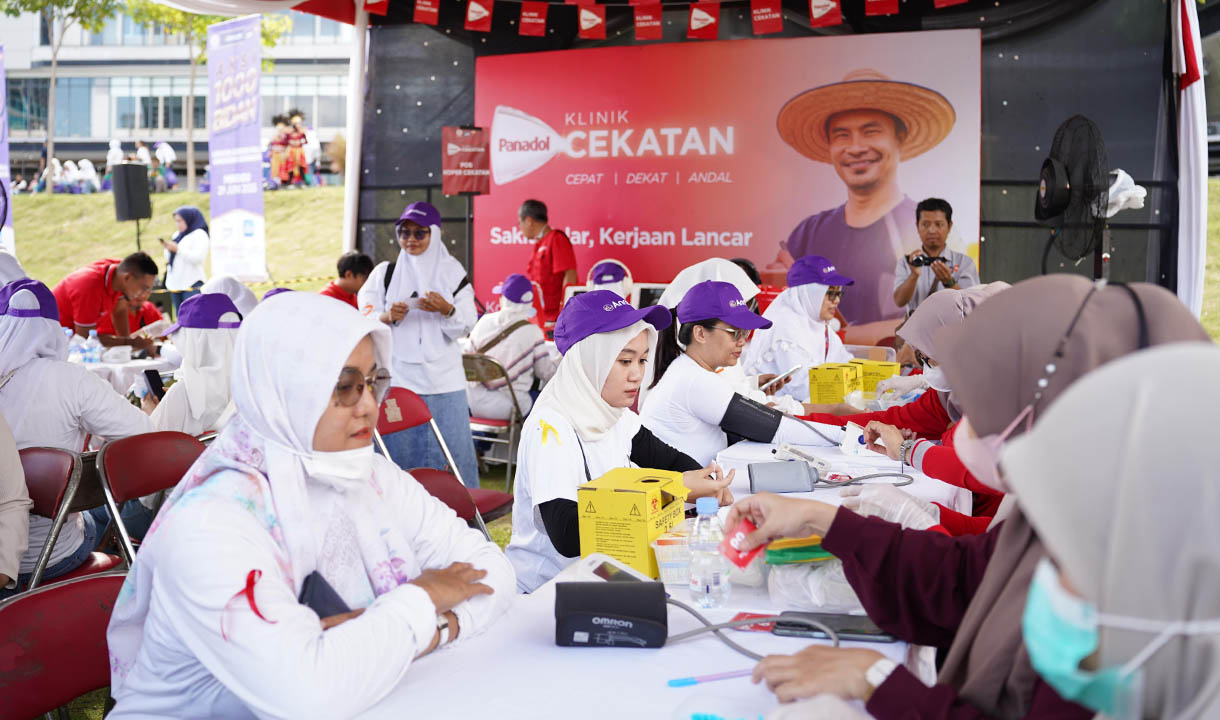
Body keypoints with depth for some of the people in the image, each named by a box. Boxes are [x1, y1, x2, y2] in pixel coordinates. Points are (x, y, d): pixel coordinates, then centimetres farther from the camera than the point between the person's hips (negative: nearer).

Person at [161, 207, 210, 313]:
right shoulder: (177, 235, 18)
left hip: (192, 285, -8)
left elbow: (199, 258, -17)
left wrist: (177, 249, -17)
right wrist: (168, 249, 1)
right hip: (175, 283, 8)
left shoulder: (199, 234, -5)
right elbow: (169, 259, 23)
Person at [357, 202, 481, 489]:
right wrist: (388, 317, -16)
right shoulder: (385, 273, 11)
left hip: (443, 379, 0)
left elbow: (465, 327, 2)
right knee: (399, 448, 0)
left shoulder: (452, 272, 9)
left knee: (450, 446, -2)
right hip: (398, 376, 1)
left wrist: (447, 310, -18)